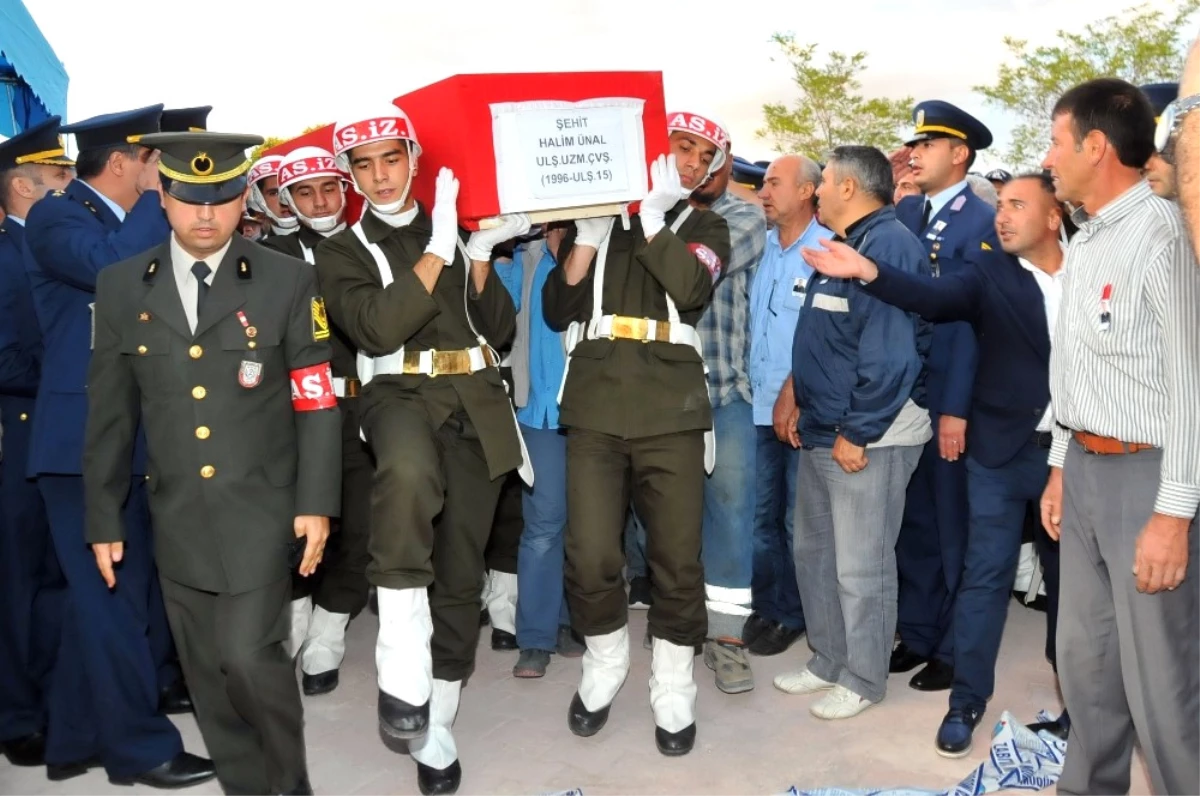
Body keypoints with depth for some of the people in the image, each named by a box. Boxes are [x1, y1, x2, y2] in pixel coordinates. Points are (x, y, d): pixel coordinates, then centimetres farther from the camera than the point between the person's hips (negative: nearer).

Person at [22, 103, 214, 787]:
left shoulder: (133, 225, 17)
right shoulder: (55, 217, -8)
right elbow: (114, 271, -28)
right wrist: (158, 197, -16)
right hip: (82, 439, -9)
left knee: (105, 594, 14)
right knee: (111, 596, -2)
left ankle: (78, 739, 26)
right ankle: (142, 746, 9)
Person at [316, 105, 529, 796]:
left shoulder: (456, 229, 15)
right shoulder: (342, 251, 7)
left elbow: (501, 329, 9)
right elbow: (379, 328, -12)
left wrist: (479, 255, -4)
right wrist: (437, 251, -14)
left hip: (477, 402, 3)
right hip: (402, 394, -3)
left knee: (461, 571, 5)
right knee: (408, 473, -41)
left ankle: (436, 726, 21)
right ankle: (402, 668, -32)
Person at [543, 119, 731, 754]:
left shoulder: (705, 227, 13)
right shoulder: (594, 215, 15)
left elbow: (690, 286, -10)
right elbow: (558, 311, 5)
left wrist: (649, 212, -5)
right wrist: (590, 233, -4)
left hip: (670, 409, 0)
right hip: (595, 406, 0)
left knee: (676, 558, 1)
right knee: (590, 557, -4)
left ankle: (672, 685, 20)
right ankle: (604, 664, 22)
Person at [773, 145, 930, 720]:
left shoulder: (888, 244, -17)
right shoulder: (847, 244, 16)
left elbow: (890, 354, -24)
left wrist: (856, 433, -21)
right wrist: (805, 407, 16)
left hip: (867, 436, -10)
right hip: (823, 430, 11)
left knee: (860, 567, 2)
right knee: (814, 553, 18)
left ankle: (862, 680, 18)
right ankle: (828, 662, 33)